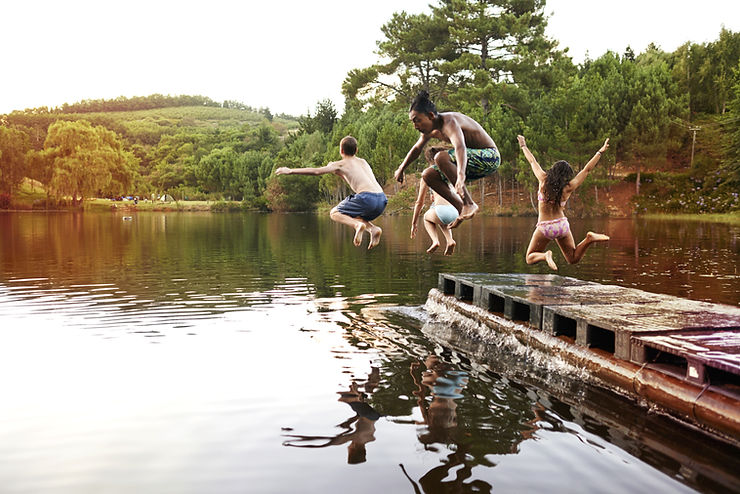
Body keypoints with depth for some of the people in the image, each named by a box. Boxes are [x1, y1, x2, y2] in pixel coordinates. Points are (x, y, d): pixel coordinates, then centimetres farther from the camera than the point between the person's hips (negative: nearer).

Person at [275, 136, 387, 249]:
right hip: (382, 200, 6)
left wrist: (290, 171, 13)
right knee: (352, 216, 30)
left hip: (367, 197, -6)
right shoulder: (363, 162, 27)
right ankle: (373, 228, 0)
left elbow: (316, 171, 6)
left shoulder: (340, 164, 10)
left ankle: (357, 225, -13)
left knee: (334, 213, 16)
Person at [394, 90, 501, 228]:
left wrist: (461, 176, -61)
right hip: (474, 160, 9)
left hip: (489, 157, -9)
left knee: (441, 157, -31)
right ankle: (462, 209, 5)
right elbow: (416, 149, 21)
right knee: (428, 175, 3)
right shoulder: (430, 129, 2)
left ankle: (469, 204, -24)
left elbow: (460, 147, -46)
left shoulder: (449, 122, -26)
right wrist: (401, 169, 31)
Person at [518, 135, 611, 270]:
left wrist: (523, 146, 17)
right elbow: (587, 169, 0)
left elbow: (532, 161, 3)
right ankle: (590, 239, -10)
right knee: (573, 258, 16)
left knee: (530, 258, 11)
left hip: (544, 227, -2)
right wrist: (600, 151, 9)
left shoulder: (543, 180, -11)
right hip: (562, 225, 2)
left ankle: (545, 255, -21)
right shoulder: (568, 188, -7)